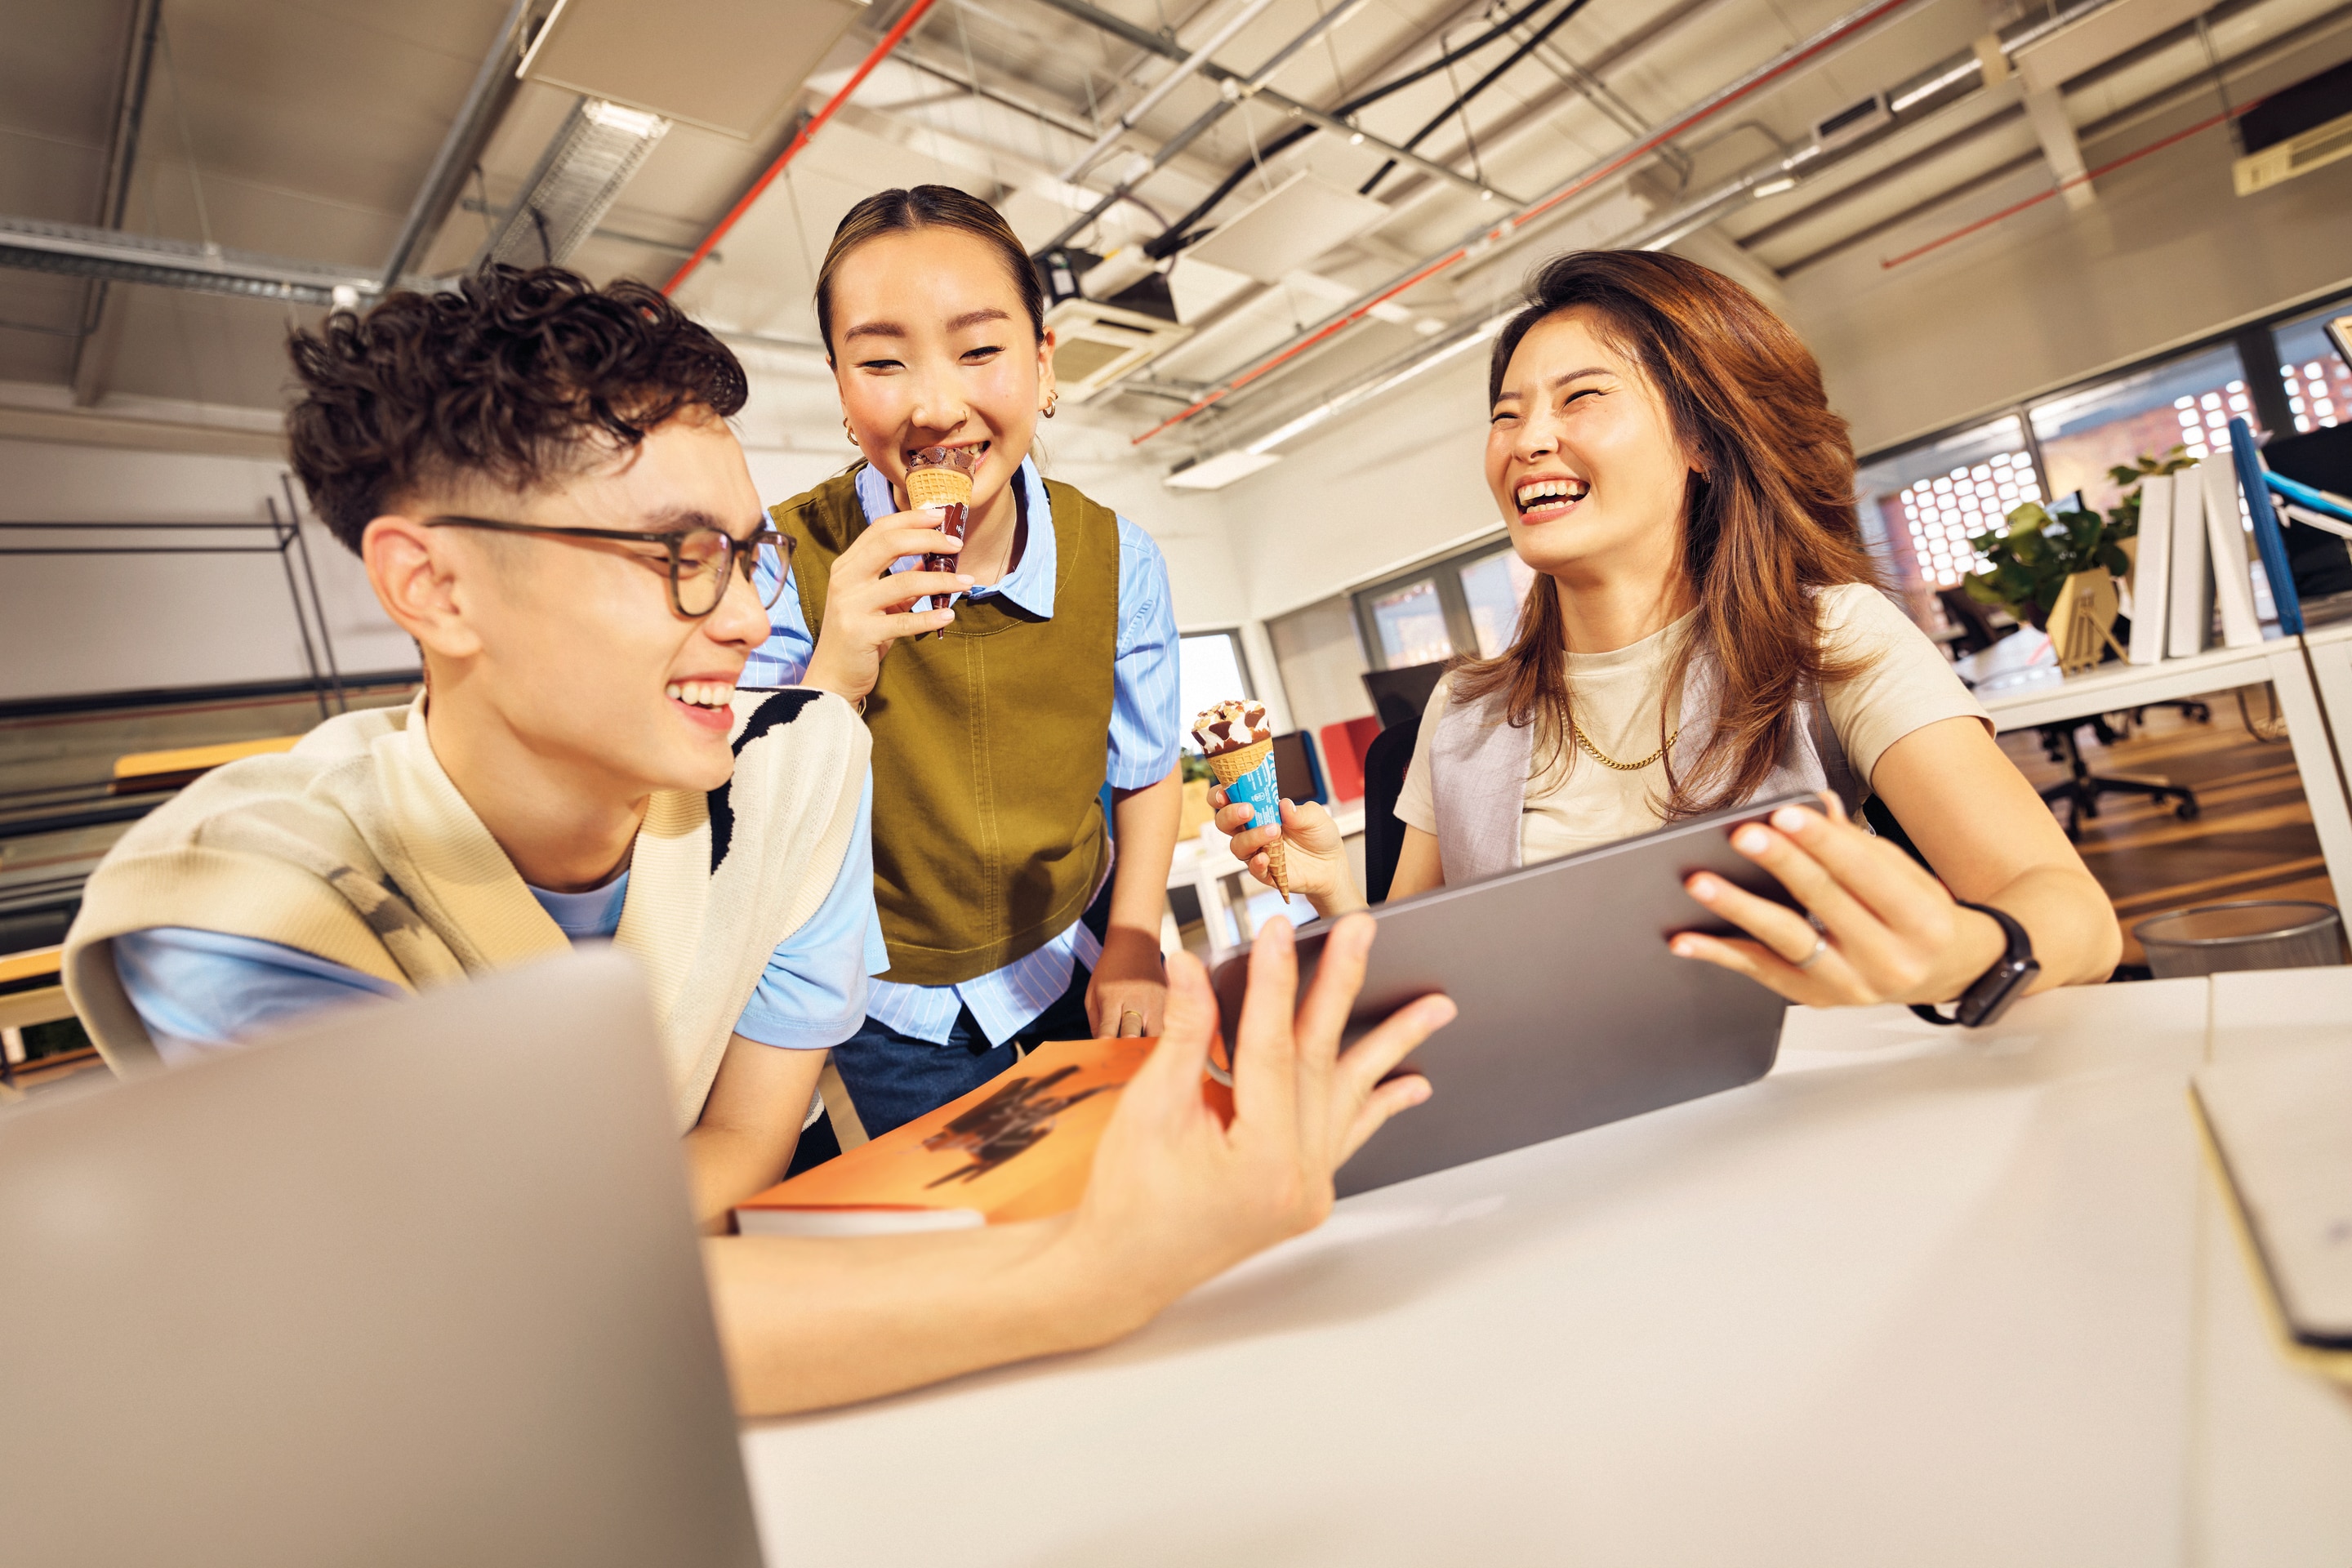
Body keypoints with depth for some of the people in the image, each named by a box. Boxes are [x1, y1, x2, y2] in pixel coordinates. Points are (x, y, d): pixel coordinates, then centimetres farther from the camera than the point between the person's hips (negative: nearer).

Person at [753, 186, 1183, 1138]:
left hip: (1073, 972, 3)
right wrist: (833, 681, -38)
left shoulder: (1117, 560, -15)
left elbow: (1148, 773, 1)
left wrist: (1133, 947, -5)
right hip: (892, 1018, -2)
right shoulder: (784, 564, -21)